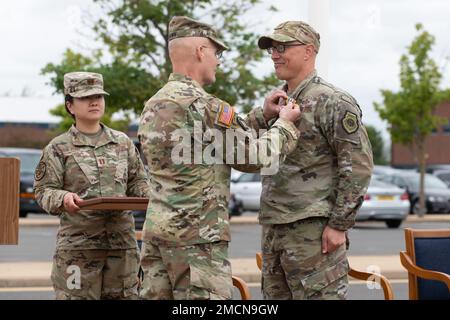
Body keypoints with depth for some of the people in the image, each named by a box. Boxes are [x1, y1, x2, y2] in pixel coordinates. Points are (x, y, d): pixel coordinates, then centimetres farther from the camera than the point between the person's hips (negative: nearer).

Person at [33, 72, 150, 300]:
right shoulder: (58, 148, 4)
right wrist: (63, 198, -21)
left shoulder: (123, 142, 14)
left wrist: (149, 195, -4)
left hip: (122, 241, 3)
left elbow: (138, 181, 17)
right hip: (77, 244, -3)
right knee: (76, 295, -4)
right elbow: (43, 191, 0)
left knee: (124, 295, 4)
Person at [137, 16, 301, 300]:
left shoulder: (154, 105, 13)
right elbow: (254, 156, -6)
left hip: (158, 227, 9)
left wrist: (262, 115, 22)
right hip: (197, 235, -9)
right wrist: (285, 124, 10)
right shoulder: (202, 105, -15)